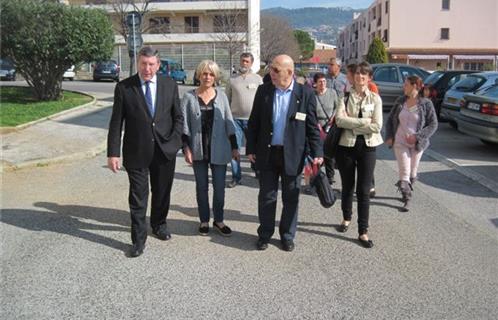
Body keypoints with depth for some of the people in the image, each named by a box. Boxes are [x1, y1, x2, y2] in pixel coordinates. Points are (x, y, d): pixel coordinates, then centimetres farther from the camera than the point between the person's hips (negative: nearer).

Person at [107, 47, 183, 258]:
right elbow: (116, 123, -5)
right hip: (136, 152, -2)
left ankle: (159, 225, 40)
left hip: (165, 151, 3)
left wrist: (174, 142, -5)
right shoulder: (124, 87, -5)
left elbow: (178, 117, 7)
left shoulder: (170, 85, 2)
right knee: (138, 198, 3)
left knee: (162, 193, 17)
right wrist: (113, 153, -10)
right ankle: (138, 239, 16)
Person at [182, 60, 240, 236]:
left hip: (218, 150, 1)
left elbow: (229, 123, 5)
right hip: (198, 149, 0)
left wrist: (234, 147, 4)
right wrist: (186, 148, -10)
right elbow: (184, 125, -2)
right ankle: (204, 221, 24)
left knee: (219, 187, 5)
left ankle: (218, 220, 23)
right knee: (201, 187, 11)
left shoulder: (221, 96, 2)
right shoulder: (189, 97, -1)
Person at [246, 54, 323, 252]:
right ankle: (265, 234, 25)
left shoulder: (305, 94, -5)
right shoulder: (263, 91, 1)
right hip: (267, 153, 2)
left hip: (292, 155, -1)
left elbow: (312, 126, -3)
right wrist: (251, 149, 3)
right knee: (266, 197, 10)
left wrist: (317, 152, -9)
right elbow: (254, 122, 6)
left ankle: (287, 236, 27)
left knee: (291, 198, 10)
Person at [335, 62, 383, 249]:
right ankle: (346, 218, 37)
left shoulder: (375, 98, 1)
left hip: (367, 147, 0)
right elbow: (340, 120, -15)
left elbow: (377, 126, -9)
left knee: (363, 191, 0)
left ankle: (363, 232, 6)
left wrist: (352, 125, -11)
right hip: (346, 146, 0)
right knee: (347, 187, 15)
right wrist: (365, 122, -16)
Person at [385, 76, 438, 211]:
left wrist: (418, 136, -16)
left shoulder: (426, 103, -6)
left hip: (417, 144, -1)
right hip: (400, 142, 1)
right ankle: (407, 199, 0)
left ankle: (407, 192, 34)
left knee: (412, 172, 13)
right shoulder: (400, 101, 3)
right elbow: (390, 120, 13)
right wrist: (389, 136, 1)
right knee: (404, 172, -6)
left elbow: (433, 124, -5)